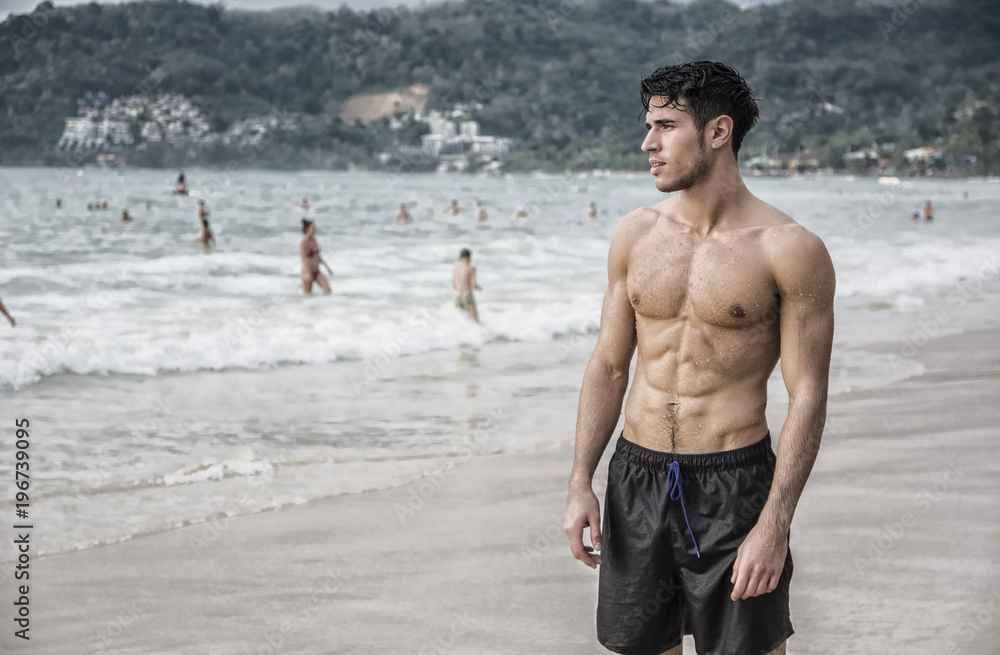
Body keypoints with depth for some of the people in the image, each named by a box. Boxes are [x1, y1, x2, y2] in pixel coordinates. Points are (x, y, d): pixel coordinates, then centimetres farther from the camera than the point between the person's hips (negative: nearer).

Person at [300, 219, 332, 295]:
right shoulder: (303, 243, -13)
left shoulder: (313, 240, 10)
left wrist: (327, 267, 18)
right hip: (308, 271, -7)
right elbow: (303, 258, -21)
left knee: (327, 290, -6)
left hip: (316, 271, 7)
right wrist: (307, 273, -31)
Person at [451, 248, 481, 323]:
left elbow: (453, 286, 9)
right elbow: (473, 285, -9)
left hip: (457, 296, 5)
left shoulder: (455, 268, 8)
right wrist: (479, 287, 13)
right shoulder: (471, 268, -7)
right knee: (475, 321, -4)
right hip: (467, 296, -5)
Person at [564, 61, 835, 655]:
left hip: (735, 486, -4)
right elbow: (609, 366, 11)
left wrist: (774, 525, -15)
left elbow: (808, 396, -10)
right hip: (637, 478, 4)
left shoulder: (791, 250, -9)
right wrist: (581, 484, 5)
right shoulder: (635, 235, 5)